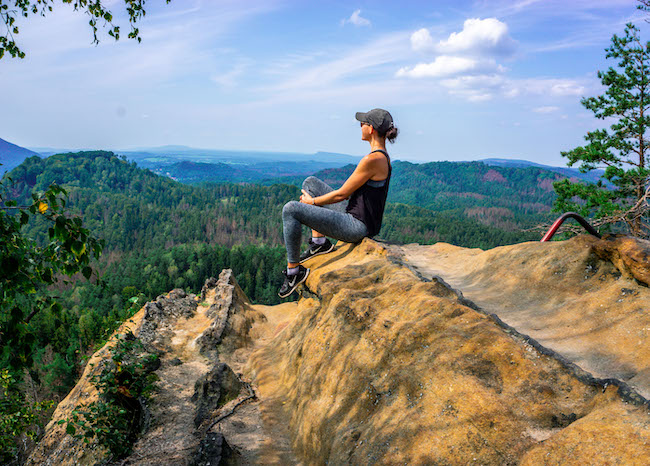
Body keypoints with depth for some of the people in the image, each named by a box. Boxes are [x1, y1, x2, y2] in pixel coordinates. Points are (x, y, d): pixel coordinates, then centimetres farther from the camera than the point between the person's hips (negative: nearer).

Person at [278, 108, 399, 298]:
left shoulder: (372, 160, -22)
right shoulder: (382, 156, 9)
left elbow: (342, 194, -17)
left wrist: (312, 201, -1)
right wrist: (314, 199, 20)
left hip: (357, 226, -10)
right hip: (355, 214, 10)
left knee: (290, 209, -14)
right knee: (310, 182, 17)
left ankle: (293, 270, -3)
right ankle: (319, 242, 15)